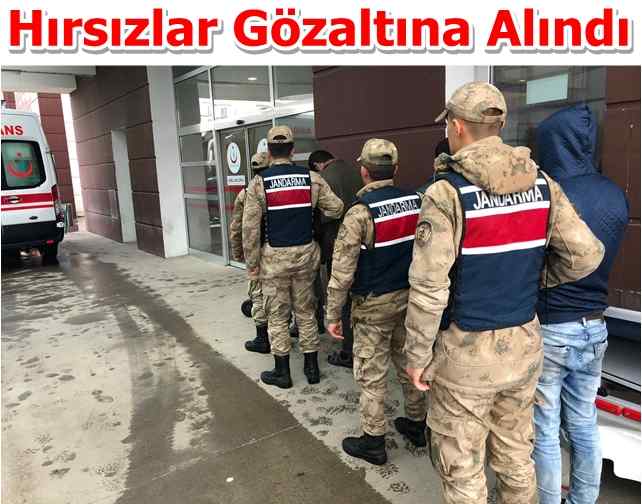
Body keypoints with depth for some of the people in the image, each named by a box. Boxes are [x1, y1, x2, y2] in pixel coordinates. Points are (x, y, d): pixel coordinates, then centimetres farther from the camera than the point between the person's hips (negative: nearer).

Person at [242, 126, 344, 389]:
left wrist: (252, 263, -3)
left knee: (277, 315, 9)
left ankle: (282, 372, 20)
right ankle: (312, 367, 25)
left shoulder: (259, 183, -8)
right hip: (305, 253, 3)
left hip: (274, 257, -3)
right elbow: (336, 208, -1)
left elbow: (250, 227, -10)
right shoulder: (311, 178, -1)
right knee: (306, 311, 15)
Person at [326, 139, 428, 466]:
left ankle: (373, 442, 21)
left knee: (371, 374, 7)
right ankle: (416, 424, 36)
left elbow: (342, 270, -17)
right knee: (409, 363, 20)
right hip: (410, 297, 6)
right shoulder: (415, 202, -1)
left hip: (374, 304, -6)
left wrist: (333, 314, -9)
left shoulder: (360, 212, -18)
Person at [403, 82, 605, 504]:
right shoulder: (542, 184, 0)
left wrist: (418, 356, -9)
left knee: (462, 469, 13)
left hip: (466, 350, -5)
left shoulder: (447, 192, -18)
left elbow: (429, 287, -20)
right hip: (525, 344, 6)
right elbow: (586, 254, 0)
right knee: (516, 457, 24)